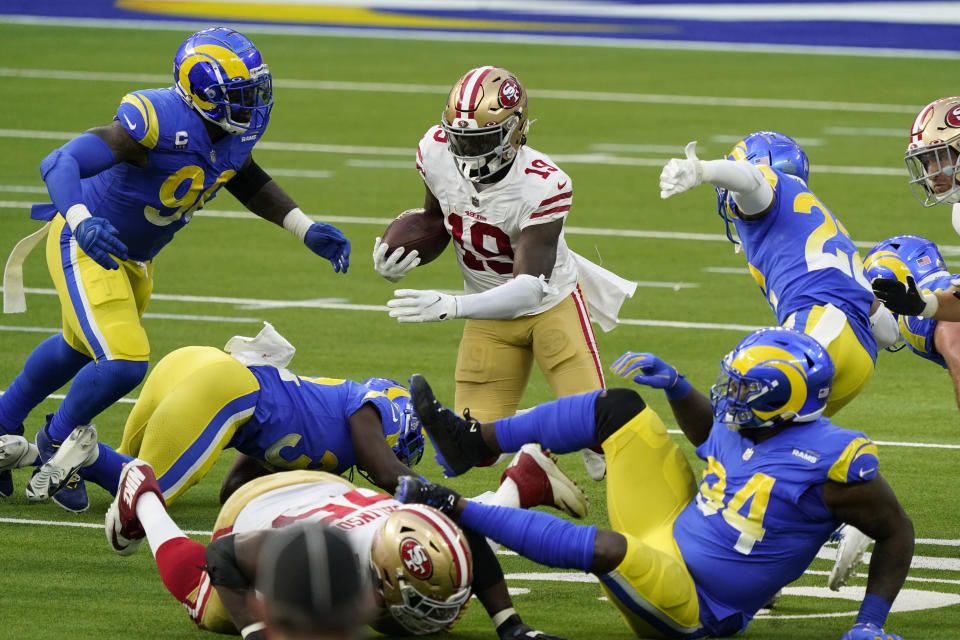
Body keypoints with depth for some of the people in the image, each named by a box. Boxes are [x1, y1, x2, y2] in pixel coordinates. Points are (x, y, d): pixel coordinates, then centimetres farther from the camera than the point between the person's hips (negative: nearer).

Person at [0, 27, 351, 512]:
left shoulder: (236, 131, -11)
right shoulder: (157, 121, -36)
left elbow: (245, 180, 12)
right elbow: (60, 163, -40)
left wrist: (306, 230, 4)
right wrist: (81, 222, -58)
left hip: (133, 255, 9)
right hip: (85, 247, -9)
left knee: (80, 349, 27)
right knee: (123, 363, -18)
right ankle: (57, 442, 10)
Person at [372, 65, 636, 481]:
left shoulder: (543, 186, -33)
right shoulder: (436, 153, -17)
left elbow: (529, 289, -37)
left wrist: (452, 306, -50)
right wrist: (397, 264, -13)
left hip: (551, 302, -4)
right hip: (490, 313, 4)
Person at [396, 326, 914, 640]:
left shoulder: (832, 461, -24)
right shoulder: (740, 421, -2)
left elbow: (897, 533, -13)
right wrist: (676, 387, 6)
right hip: (669, 531, 8)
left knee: (608, 548, -38)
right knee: (619, 407, 6)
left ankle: (454, 510, -24)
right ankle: (473, 443, 8)